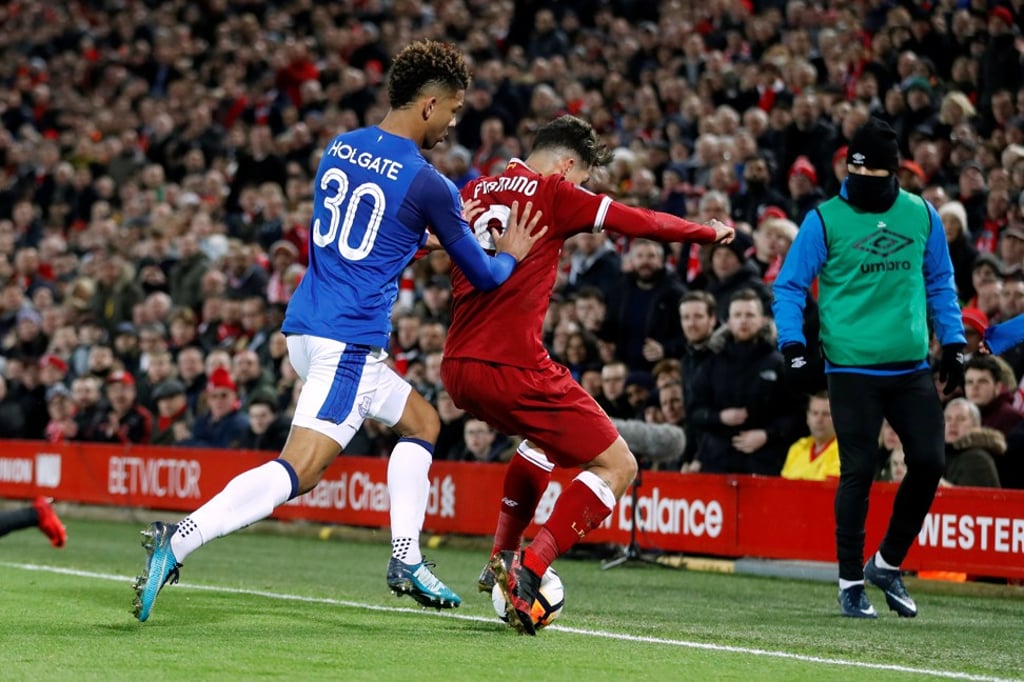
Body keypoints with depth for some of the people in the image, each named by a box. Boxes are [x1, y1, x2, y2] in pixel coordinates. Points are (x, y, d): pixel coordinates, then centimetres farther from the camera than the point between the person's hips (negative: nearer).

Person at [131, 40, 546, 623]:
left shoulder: (339, 148, 10)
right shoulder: (427, 184, -11)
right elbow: (481, 276, 1)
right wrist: (511, 254, 21)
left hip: (305, 327, 9)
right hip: (349, 342, -9)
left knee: (422, 422, 23)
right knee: (297, 471, -15)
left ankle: (407, 561, 18)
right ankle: (179, 541, -27)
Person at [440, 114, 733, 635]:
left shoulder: (474, 193, 14)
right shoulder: (554, 193, -3)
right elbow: (640, 222, 0)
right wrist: (710, 231, 12)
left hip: (458, 370, 8)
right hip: (513, 369, -8)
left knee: (544, 437, 36)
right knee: (617, 466, 0)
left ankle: (501, 559, 33)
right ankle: (527, 572, -13)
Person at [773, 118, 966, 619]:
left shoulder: (922, 215, 8)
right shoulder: (825, 220, -3)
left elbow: (940, 283, 18)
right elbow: (789, 286, 1)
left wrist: (953, 344, 11)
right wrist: (793, 346, -11)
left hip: (911, 368, 4)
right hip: (851, 369, -4)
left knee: (929, 463, -2)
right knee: (858, 473, -6)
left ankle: (887, 563, 18)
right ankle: (850, 582, 7)